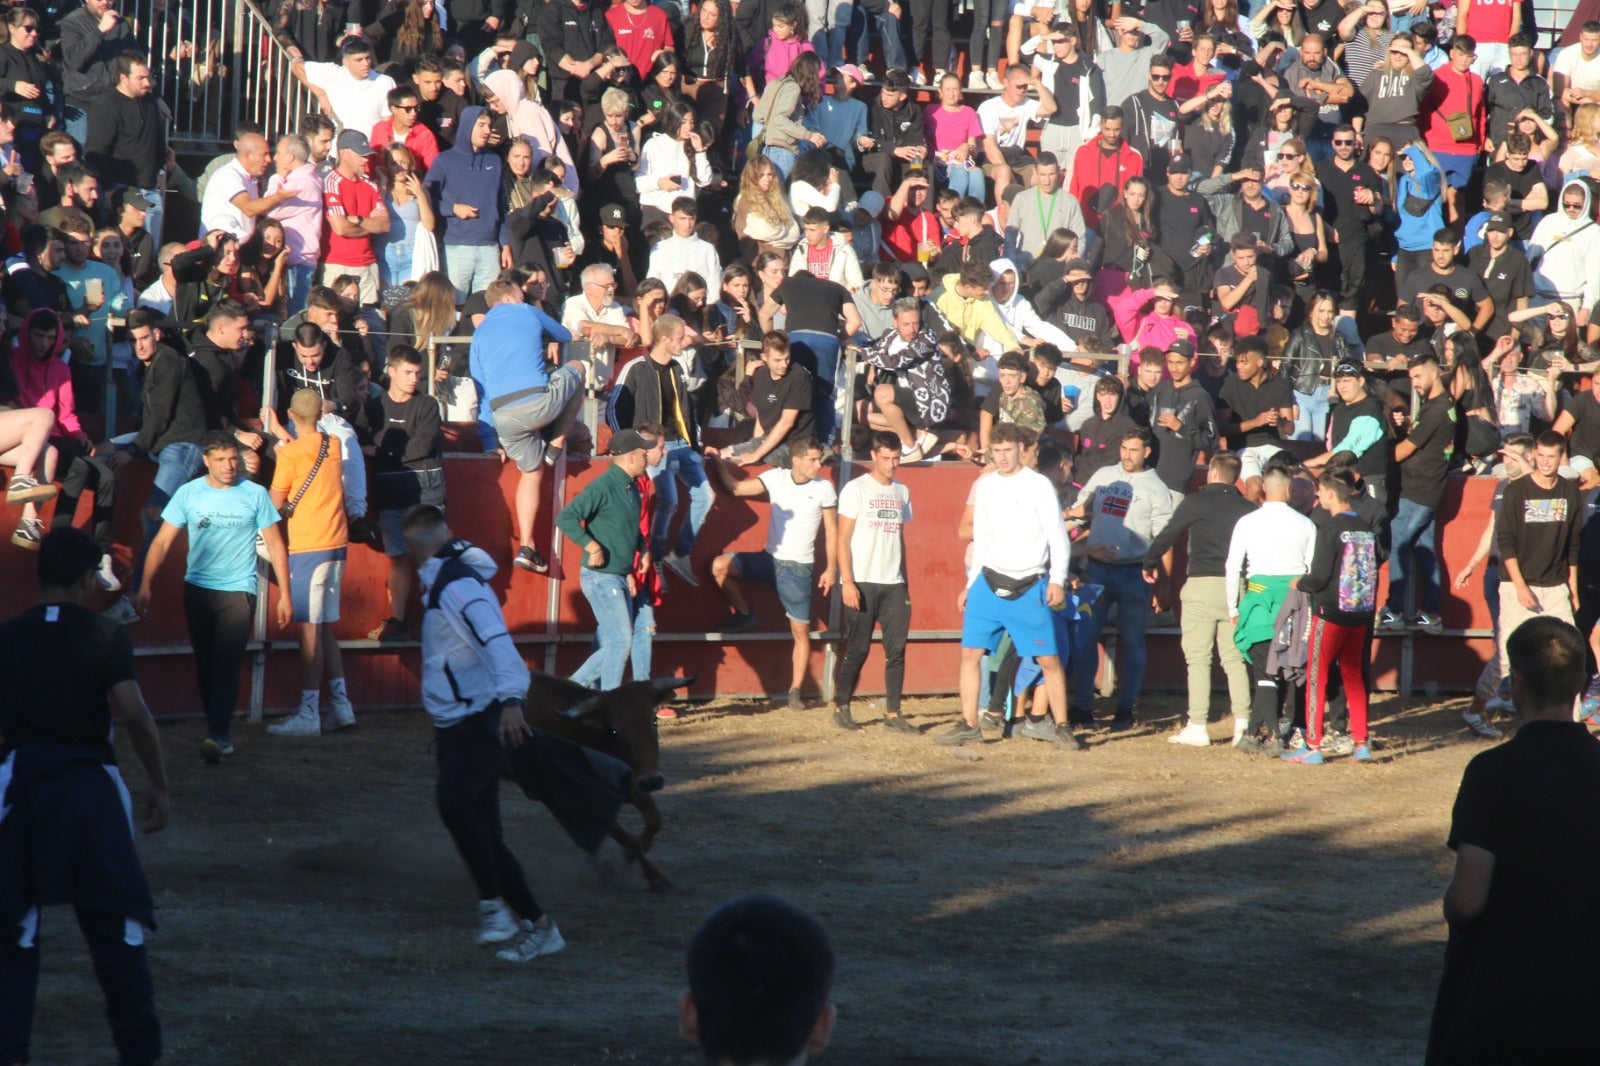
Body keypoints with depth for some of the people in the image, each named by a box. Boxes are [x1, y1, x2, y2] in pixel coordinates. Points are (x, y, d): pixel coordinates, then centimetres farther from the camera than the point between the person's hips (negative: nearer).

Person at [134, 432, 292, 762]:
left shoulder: (255, 495, 0)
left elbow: (275, 545, 5)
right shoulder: (188, 493, 2)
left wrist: (285, 595, 2)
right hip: (198, 590, 3)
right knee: (205, 666, 7)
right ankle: (217, 730, 16)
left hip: (238, 591, -3)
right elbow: (162, 541, 4)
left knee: (226, 664, -14)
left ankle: (218, 735, -20)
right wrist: (145, 585, -5)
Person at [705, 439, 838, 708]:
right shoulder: (776, 478, 0)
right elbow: (734, 488, 2)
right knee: (720, 565, -19)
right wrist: (717, 464, -10)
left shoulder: (824, 488, -4)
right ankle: (743, 616, 4)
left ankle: (795, 691, 7)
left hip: (798, 568, -2)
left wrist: (831, 568, -6)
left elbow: (831, 530, -1)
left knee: (801, 630, -3)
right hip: (769, 559, 2)